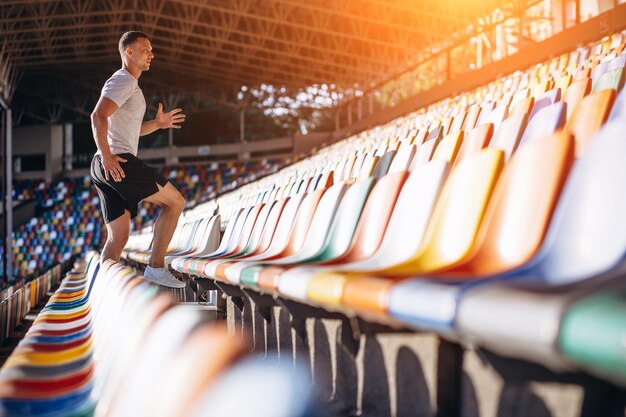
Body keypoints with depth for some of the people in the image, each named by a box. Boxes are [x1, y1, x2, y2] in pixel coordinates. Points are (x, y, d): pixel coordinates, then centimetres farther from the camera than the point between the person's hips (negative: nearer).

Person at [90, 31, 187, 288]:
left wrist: (157, 124, 24)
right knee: (175, 202, -2)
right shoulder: (123, 81, -6)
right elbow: (98, 117, -20)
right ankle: (156, 267, -4)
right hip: (119, 162, -10)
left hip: (109, 168, 10)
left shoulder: (128, 84, 27)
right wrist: (106, 156, -24)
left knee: (118, 237, 9)